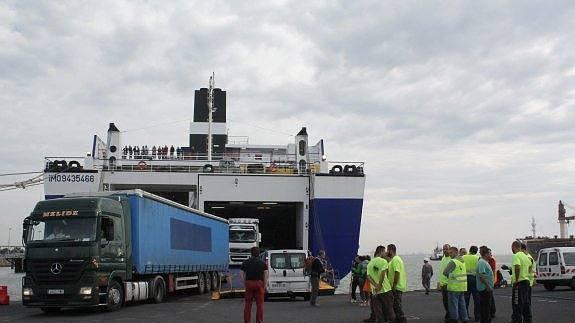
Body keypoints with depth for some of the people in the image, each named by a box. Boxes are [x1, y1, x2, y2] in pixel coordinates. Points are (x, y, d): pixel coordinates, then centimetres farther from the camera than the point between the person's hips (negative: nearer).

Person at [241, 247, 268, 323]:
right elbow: (265, 276, -2)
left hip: (248, 283, 1)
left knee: (247, 304, 9)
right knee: (259, 304, 5)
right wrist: (264, 286, 4)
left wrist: (245, 285, 9)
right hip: (259, 283, -1)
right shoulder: (263, 263, 3)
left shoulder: (245, 263, 7)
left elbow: (242, 276, 3)